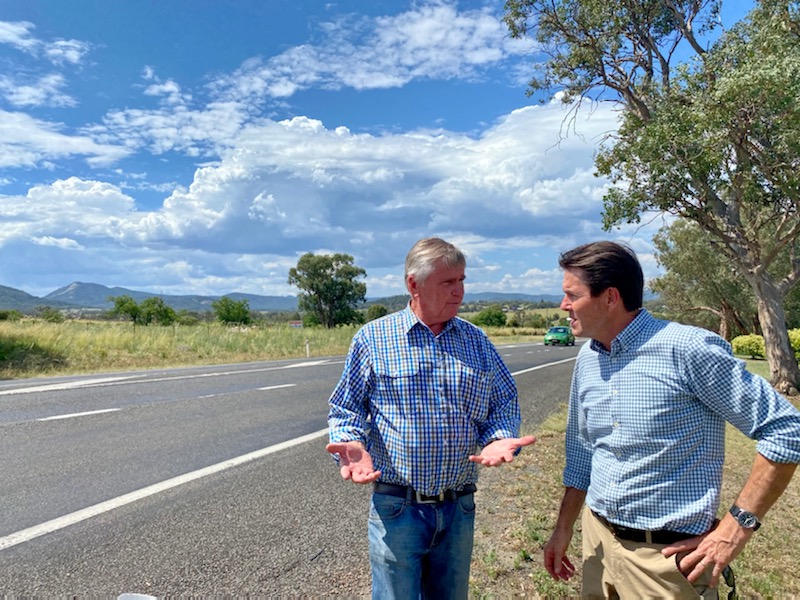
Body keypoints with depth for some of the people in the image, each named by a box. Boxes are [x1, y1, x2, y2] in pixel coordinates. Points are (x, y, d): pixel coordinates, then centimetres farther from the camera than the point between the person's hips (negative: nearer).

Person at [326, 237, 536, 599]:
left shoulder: (477, 341, 5)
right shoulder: (373, 338, -6)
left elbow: (504, 401, 9)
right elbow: (346, 408, -1)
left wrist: (499, 438, -11)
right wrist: (352, 444, -21)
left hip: (458, 510, 4)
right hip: (396, 508, -3)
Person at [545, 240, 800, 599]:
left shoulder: (688, 348, -20)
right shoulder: (587, 359, 0)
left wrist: (737, 525, -16)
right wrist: (564, 527, 14)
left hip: (664, 555, -6)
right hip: (596, 539, 6)